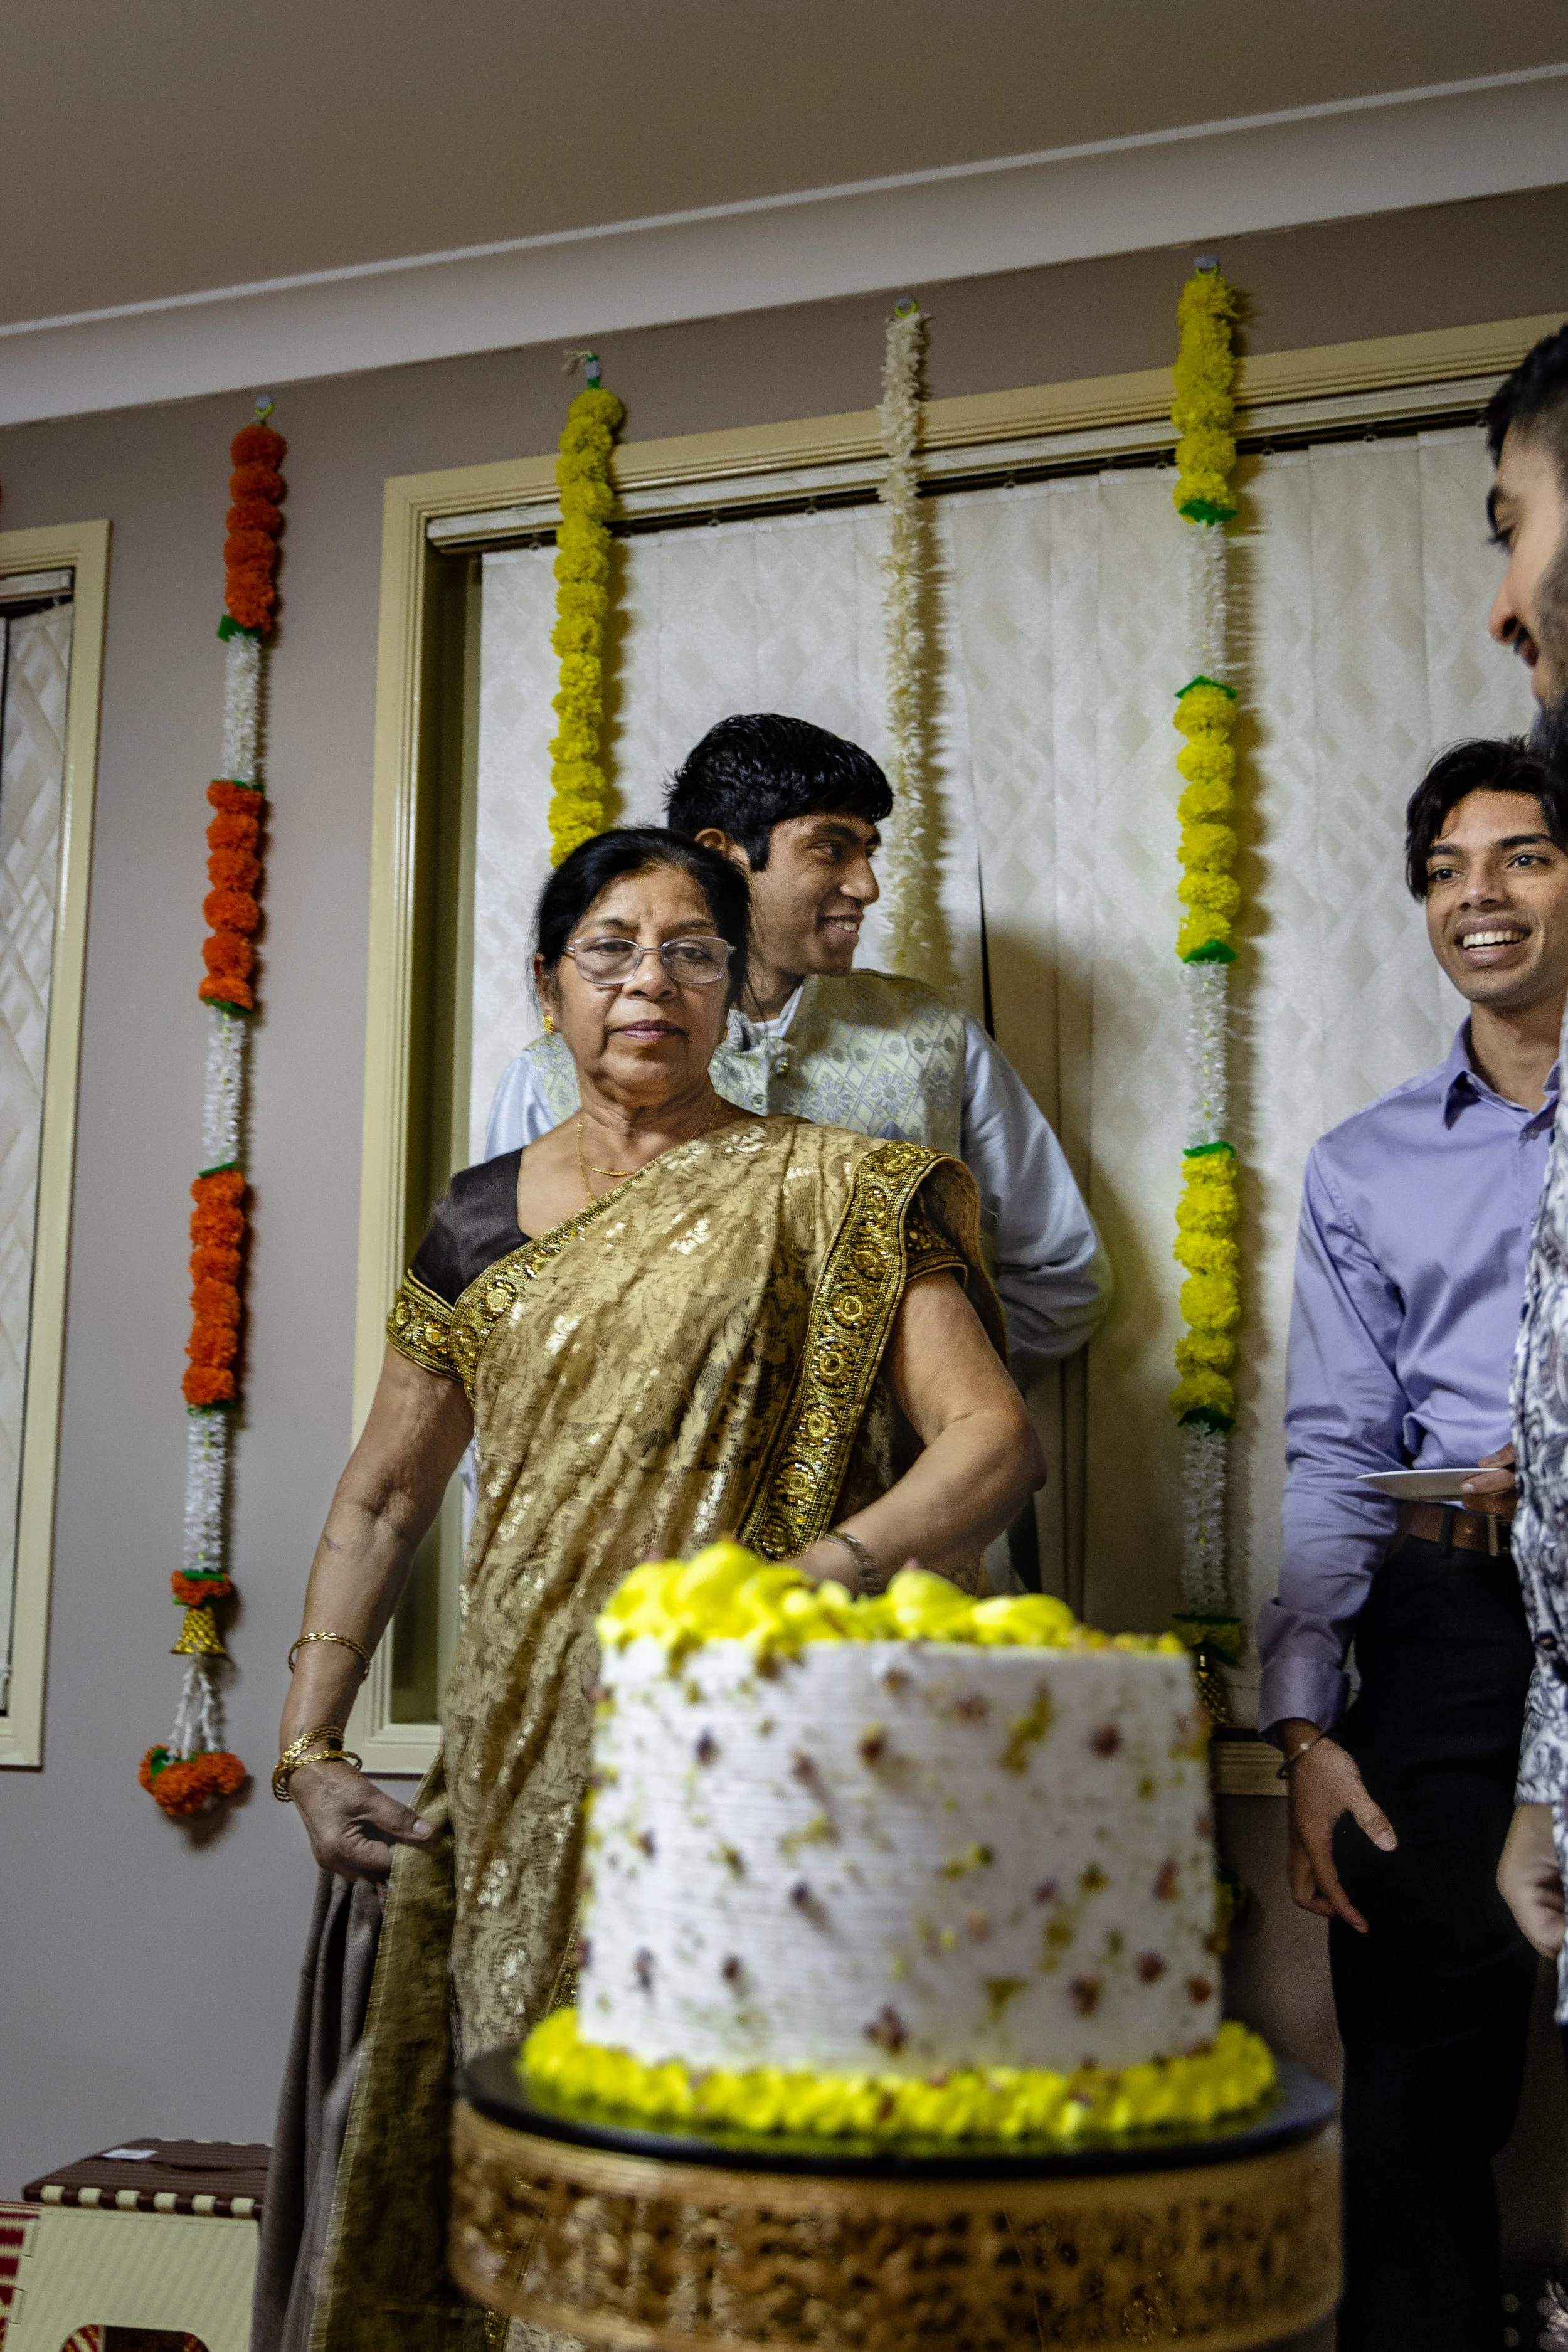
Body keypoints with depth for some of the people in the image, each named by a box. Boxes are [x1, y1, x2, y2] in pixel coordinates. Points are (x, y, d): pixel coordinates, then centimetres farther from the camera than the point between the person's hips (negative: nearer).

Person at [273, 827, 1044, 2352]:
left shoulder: (825, 1195, -1)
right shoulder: (481, 1223, 10)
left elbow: (993, 1439, -9)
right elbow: (382, 1498, 16)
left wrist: (805, 1582, -23)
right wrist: (308, 1750, 8)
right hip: (514, 1788, 3)